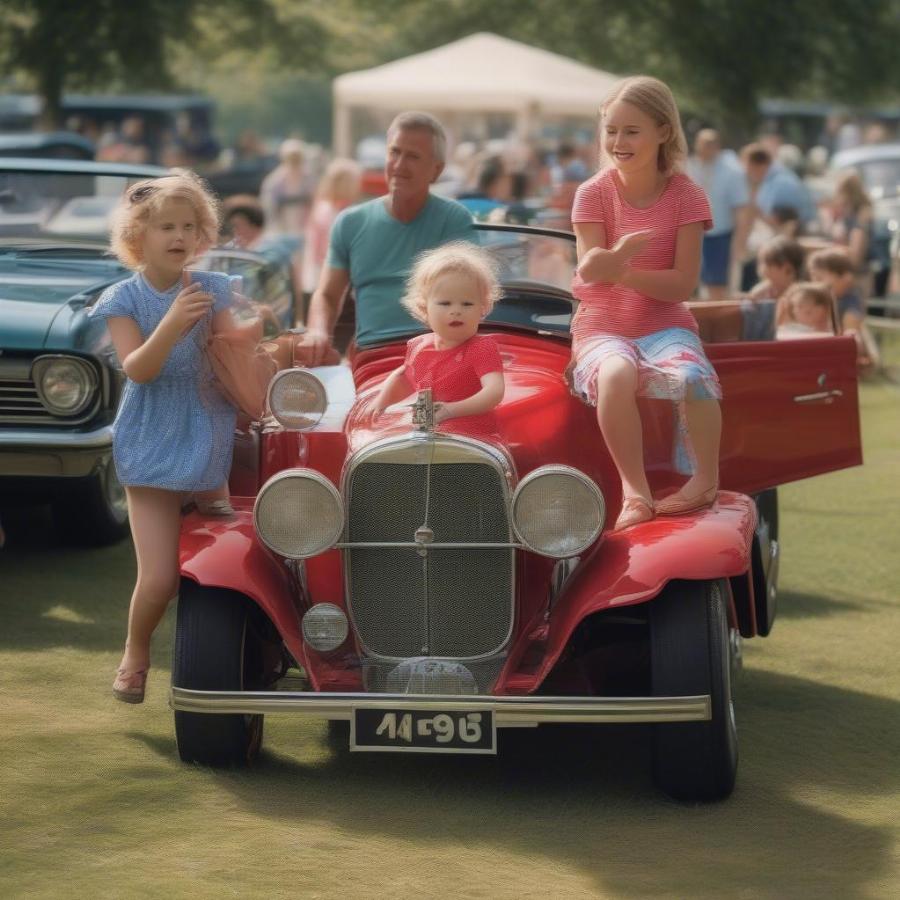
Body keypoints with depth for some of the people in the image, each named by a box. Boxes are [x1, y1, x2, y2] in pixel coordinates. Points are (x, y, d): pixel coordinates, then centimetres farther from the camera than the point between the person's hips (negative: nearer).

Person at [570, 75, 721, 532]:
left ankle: (705, 481, -13)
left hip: (664, 324, 0)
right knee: (616, 374, -38)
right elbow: (589, 270, -12)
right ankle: (635, 490, -28)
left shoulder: (685, 196, -2)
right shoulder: (594, 193, -1)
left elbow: (682, 284, -8)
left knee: (693, 376, -34)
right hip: (602, 326, 0)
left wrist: (620, 271, -23)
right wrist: (617, 254, -35)